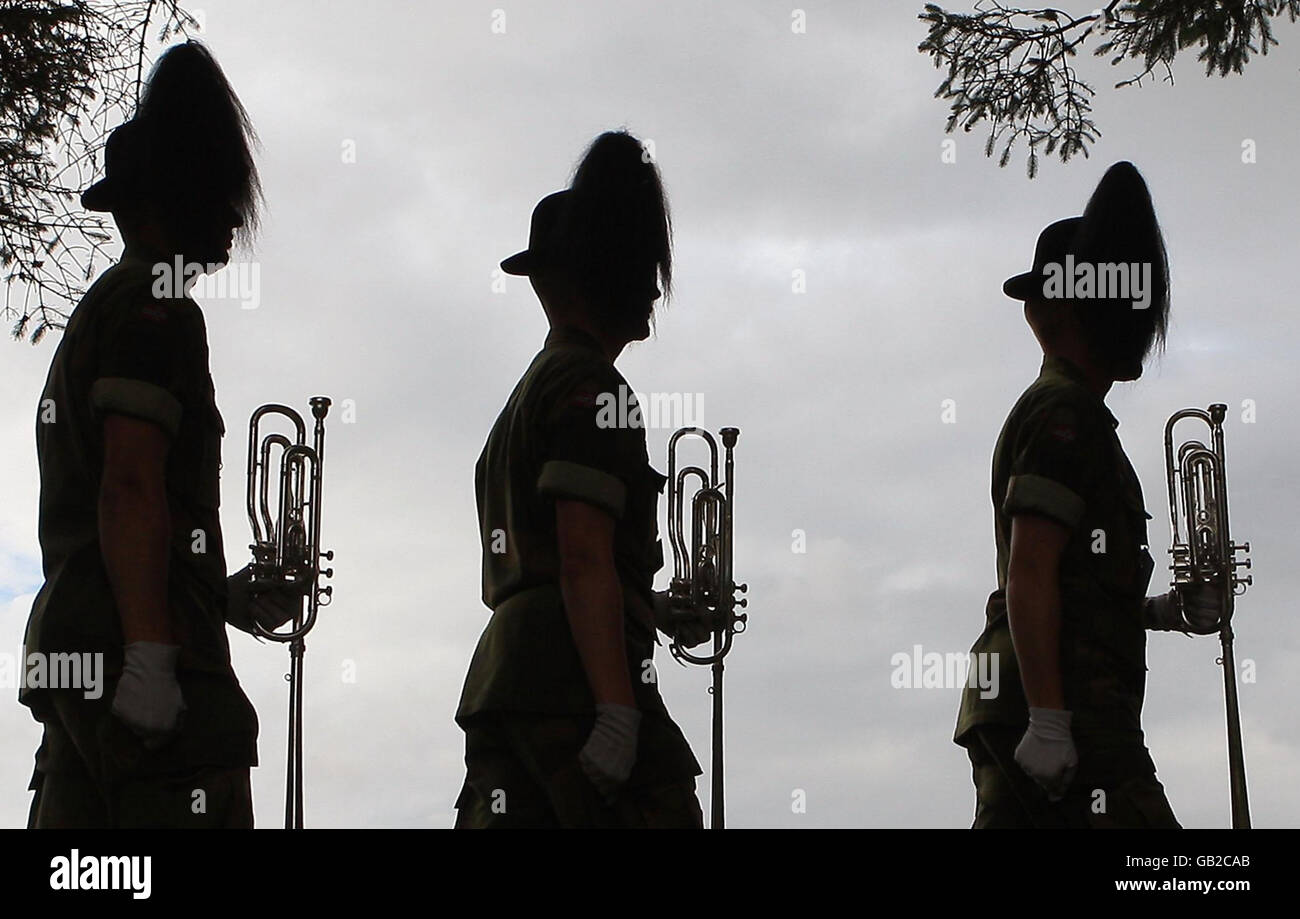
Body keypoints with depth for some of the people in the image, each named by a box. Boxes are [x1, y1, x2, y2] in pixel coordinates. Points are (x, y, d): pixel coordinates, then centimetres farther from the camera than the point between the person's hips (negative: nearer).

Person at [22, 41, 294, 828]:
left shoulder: (98, 312, 27)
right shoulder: (158, 310, -4)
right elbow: (131, 487, -17)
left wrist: (218, 594, 27)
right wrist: (150, 652, -23)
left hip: (70, 655, 10)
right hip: (141, 652, -10)